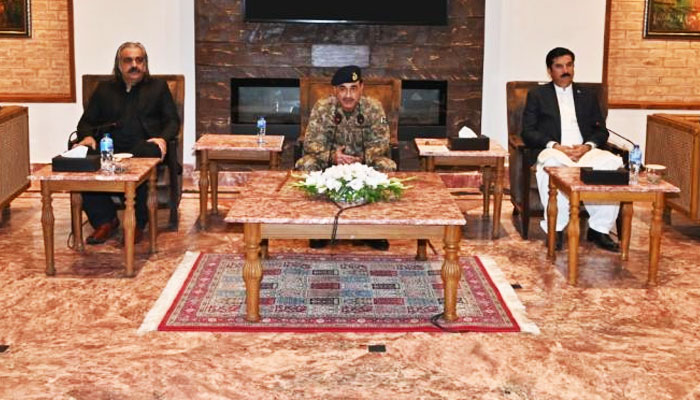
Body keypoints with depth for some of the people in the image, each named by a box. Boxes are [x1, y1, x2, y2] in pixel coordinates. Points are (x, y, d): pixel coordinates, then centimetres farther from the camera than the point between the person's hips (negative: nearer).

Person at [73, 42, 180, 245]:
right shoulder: (104, 89, 26)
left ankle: (137, 224, -23)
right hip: (110, 150, 2)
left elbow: (172, 120, 13)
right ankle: (105, 220, -18)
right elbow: (86, 121, 22)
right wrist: (87, 136, -3)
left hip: (143, 148, -2)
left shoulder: (158, 87, 21)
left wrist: (163, 138, -10)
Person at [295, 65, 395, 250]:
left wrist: (361, 159, -33)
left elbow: (381, 143, -13)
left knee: (387, 166, -29)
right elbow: (311, 142, -15)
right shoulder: (322, 107, -12)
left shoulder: (374, 107, -11)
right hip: (330, 162, 0)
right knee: (305, 164, -29)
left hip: (364, 162, 0)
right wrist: (332, 156, -36)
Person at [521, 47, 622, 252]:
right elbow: (528, 132, 4)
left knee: (613, 163, -31)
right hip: (554, 151, -3)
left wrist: (588, 146, -8)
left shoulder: (588, 96, 24)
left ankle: (599, 228, -22)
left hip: (586, 151, 3)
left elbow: (601, 131, 16)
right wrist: (555, 146, -13)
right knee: (553, 164, -41)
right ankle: (556, 229, -31)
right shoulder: (537, 95, 16)